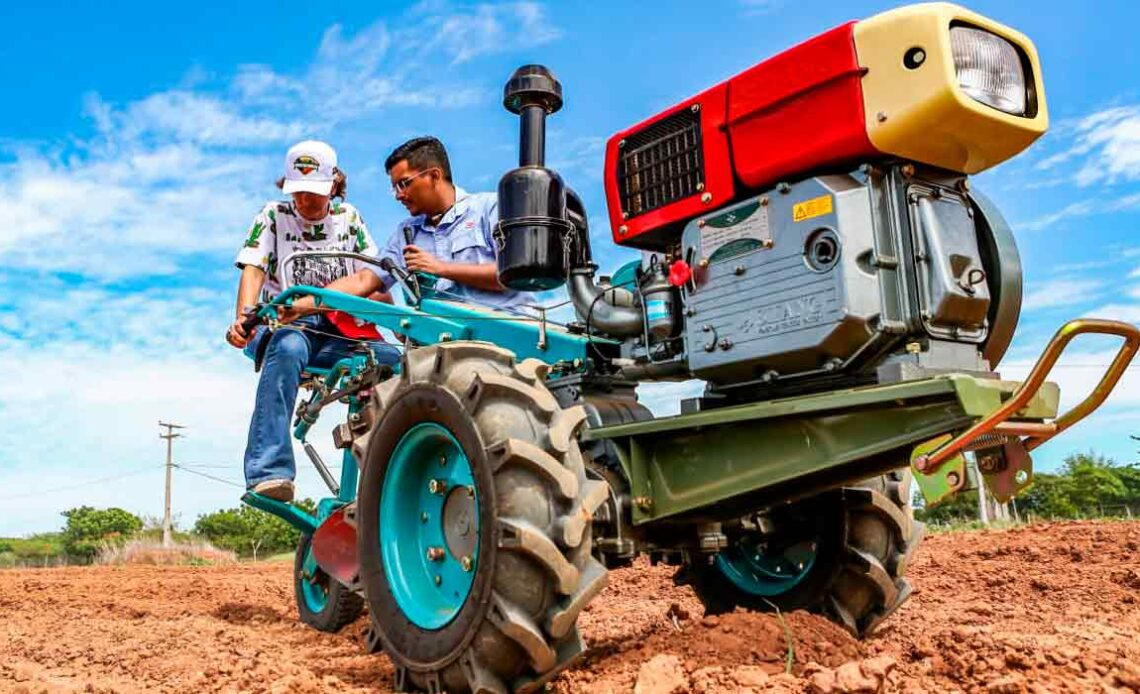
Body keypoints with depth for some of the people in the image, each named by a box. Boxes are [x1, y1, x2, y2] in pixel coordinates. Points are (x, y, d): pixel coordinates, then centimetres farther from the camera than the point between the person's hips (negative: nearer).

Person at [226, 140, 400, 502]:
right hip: (284, 326, -2)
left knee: (399, 361, -27)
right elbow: (253, 269, -5)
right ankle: (269, 473, -46)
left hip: (338, 331, 2)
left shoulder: (349, 218, 14)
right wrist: (244, 319, -25)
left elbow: (368, 278, 3)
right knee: (288, 347, -41)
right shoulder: (273, 215, 10)